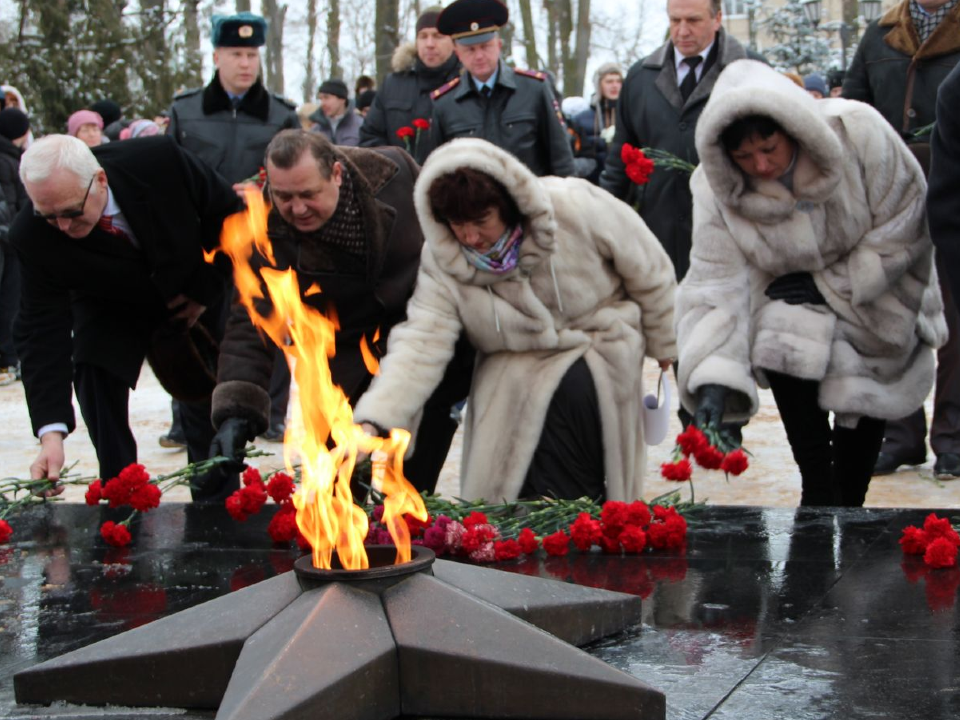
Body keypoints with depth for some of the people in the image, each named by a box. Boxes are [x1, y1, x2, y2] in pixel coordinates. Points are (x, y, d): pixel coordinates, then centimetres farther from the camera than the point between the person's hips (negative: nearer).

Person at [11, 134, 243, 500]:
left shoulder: (160, 159, -37)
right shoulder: (31, 236, -33)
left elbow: (228, 210, -18)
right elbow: (42, 330, -32)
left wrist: (207, 290, -16)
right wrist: (51, 432, -41)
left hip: (192, 301, 1)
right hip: (109, 312, -1)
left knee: (210, 401, 7)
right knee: (94, 374, -24)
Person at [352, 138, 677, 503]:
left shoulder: (577, 208, -24)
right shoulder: (442, 265, -17)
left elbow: (647, 266, -9)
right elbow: (420, 344, -24)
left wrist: (664, 344, 4)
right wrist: (373, 422, -39)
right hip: (519, 367, 2)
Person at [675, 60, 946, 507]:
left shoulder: (857, 131, -29)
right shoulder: (716, 188, -23)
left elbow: (904, 226, -20)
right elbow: (717, 284, -25)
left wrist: (832, 284, -22)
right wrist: (714, 380, -37)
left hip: (876, 291, -1)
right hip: (795, 297, 1)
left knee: (861, 404, -5)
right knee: (782, 348, -26)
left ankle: (848, 504, 19)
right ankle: (818, 492, -11)